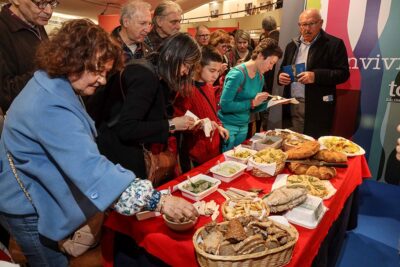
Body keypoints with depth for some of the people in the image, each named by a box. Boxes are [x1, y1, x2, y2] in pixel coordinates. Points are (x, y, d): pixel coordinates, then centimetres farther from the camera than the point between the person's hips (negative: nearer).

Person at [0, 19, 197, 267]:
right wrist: (158, 201, -43)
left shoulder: (53, 85, -1)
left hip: (41, 198, 9)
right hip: (29, 208, -9)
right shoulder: (49, 106, -34)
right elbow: (91, 167, -42)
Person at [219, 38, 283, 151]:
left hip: (244, 127, 7)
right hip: (227, 126, -7)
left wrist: (268, 101, -5)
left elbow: (252, 109, 11)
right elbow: (225, 105, -23)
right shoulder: (238, 74, -19)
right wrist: (252, 103, -22)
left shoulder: (260, 77, 5)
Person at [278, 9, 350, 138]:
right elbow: (283, 69, 22)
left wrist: (316, 76, -21)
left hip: (317, 108, -5)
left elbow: (343, 73, -7)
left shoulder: (334, 44, -2)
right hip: (291, 106, 5)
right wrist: (281, 76, -2)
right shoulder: (292, 45, 15)